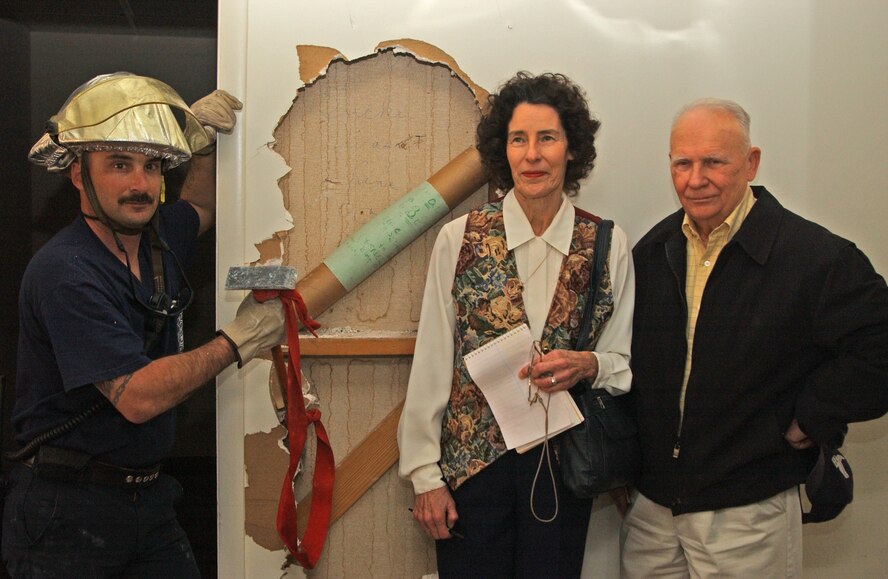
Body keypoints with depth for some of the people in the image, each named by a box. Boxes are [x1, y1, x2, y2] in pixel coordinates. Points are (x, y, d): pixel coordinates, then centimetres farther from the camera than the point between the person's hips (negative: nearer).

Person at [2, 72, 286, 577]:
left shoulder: (158, 239, 3)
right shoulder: (66, 273, -21)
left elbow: (201, 206, 27)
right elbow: (137, 397, -26)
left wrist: (204, 141, 8)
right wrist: (239, 342, -17)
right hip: (68, 511, -7)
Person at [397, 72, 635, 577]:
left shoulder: (609, 245, -2)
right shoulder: (459, 239, -5)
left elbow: (625, 363, 7)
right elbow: (432, 363, -2)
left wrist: (588, 365, -16)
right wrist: (425, 474, -2)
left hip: (563, 464, 1)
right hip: (472, 461, -1)